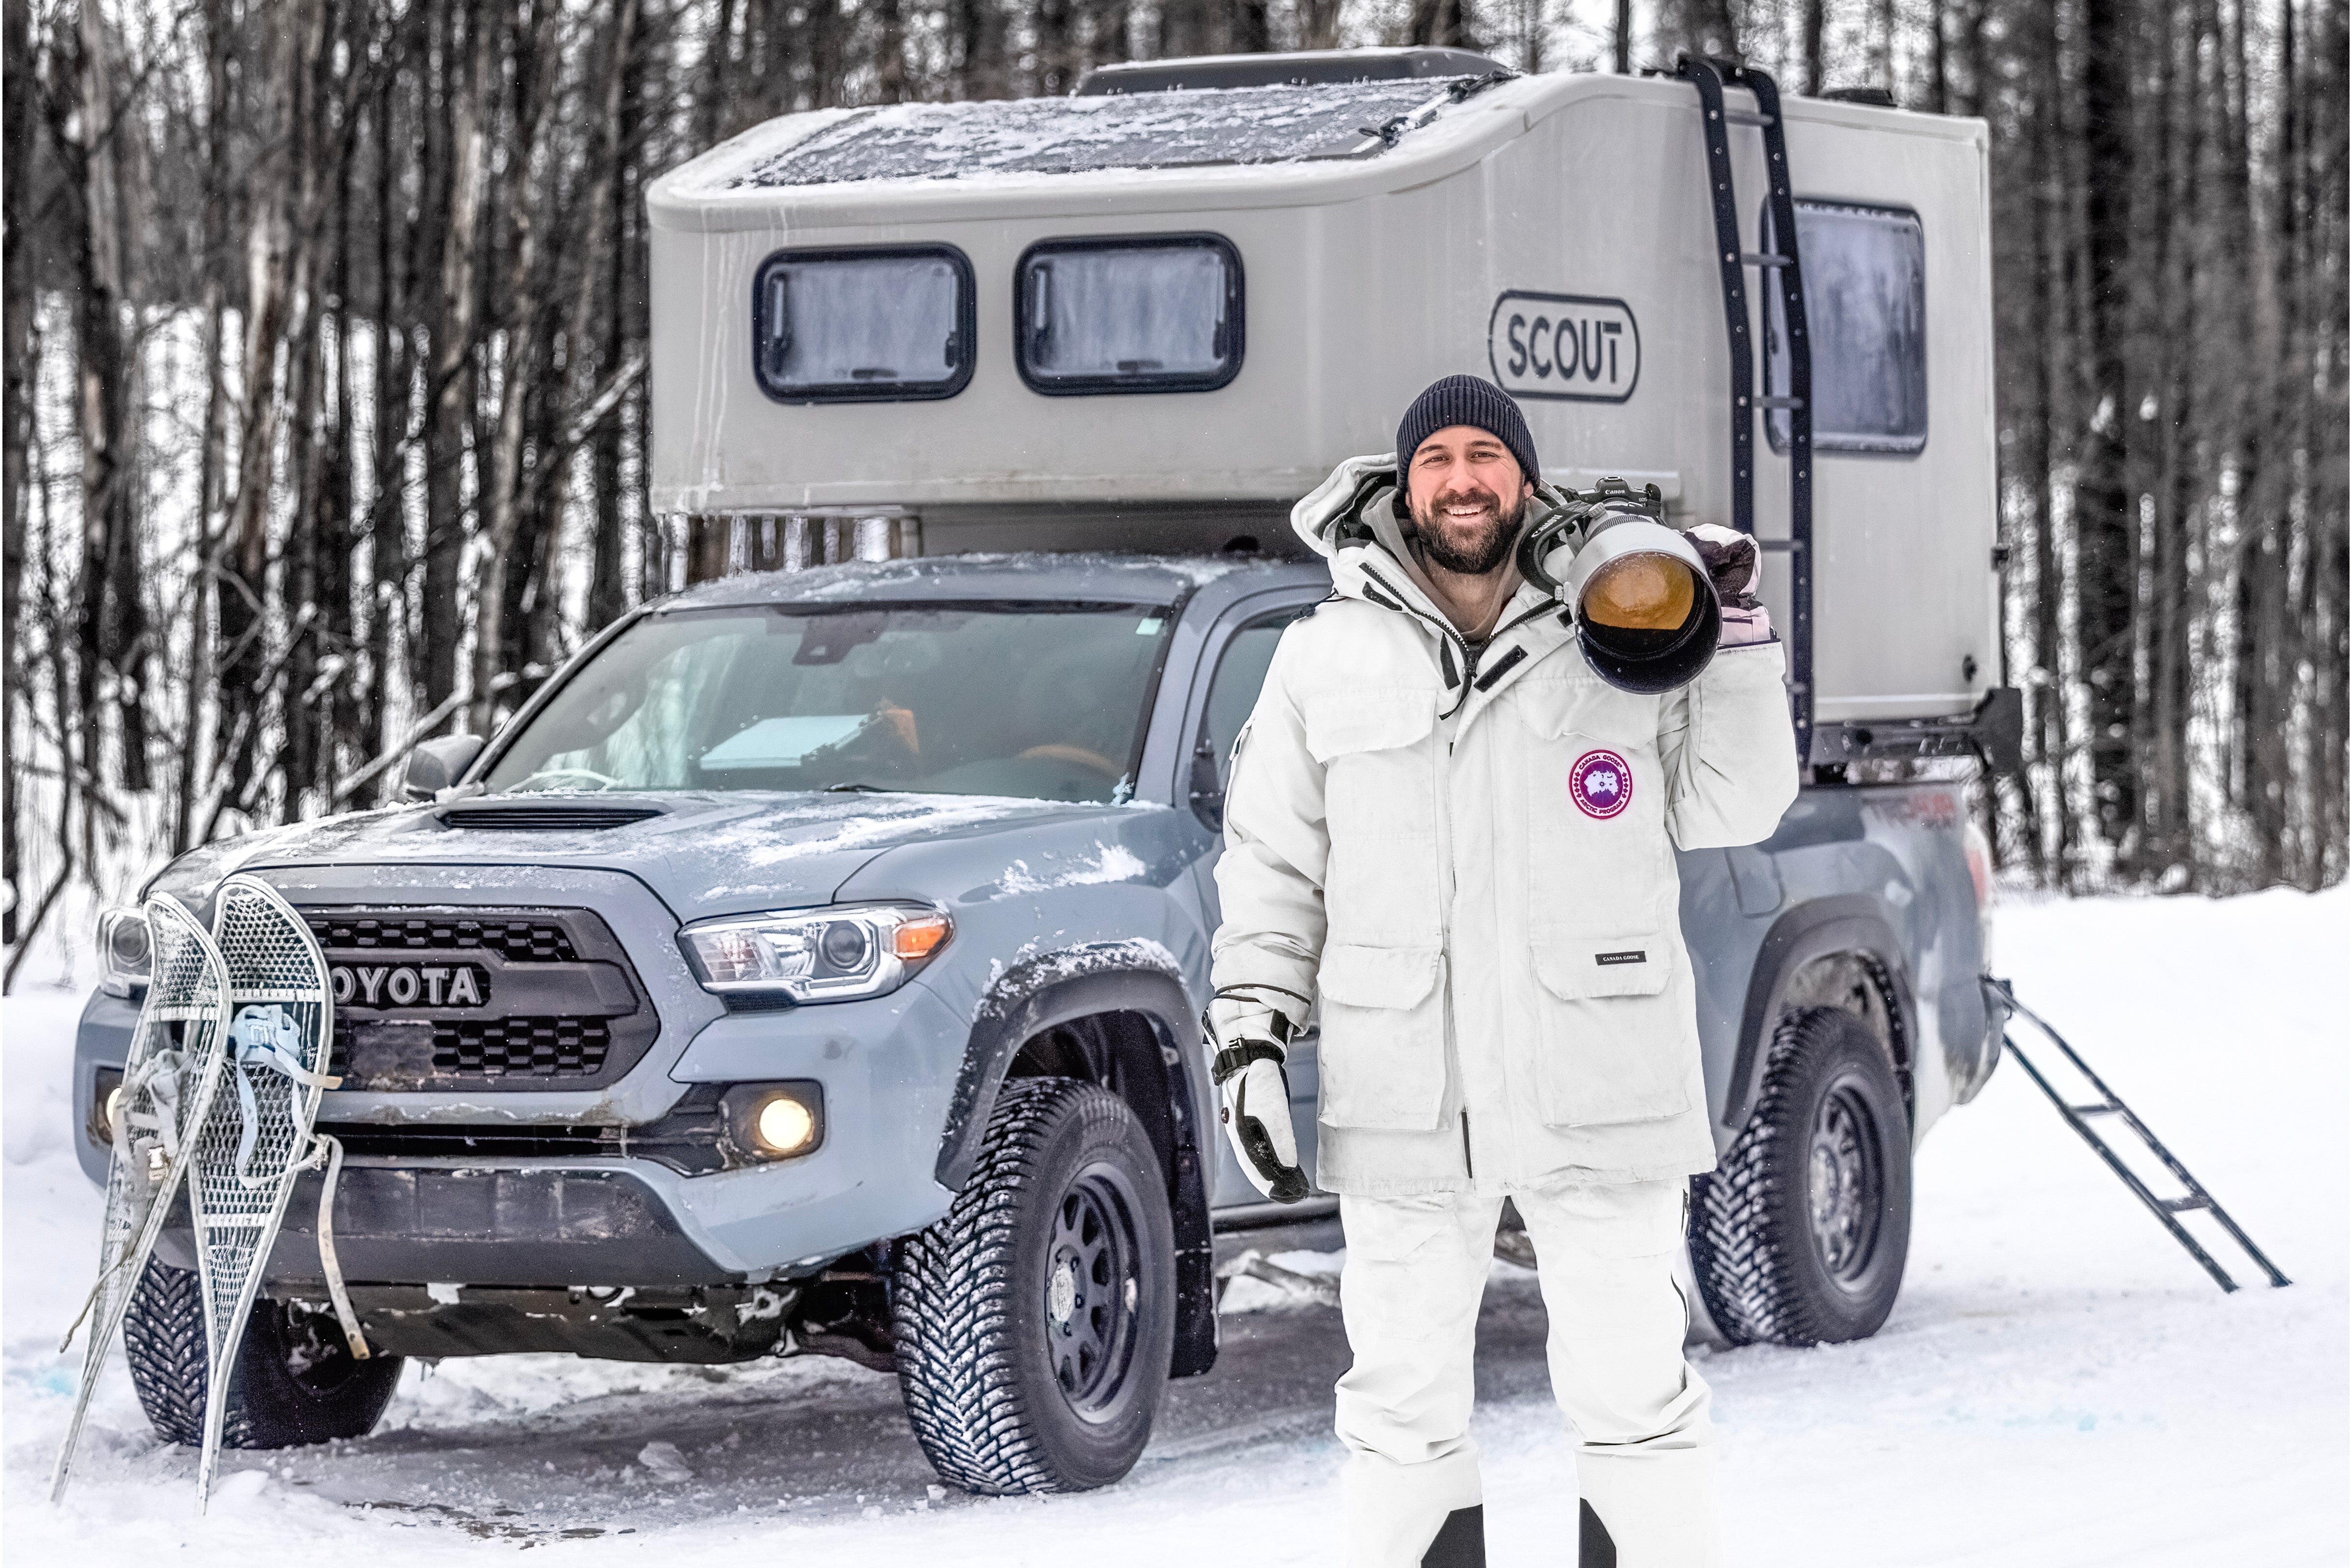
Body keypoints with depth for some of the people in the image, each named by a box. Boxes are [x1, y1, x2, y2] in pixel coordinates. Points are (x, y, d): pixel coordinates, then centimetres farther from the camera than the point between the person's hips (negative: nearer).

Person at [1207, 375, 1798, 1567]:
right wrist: (1249, 1032, 2)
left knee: (1632, 1392, 6)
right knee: (1403, 1404, 9)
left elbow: (1732, 811, 7)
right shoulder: (1325, 660, 6)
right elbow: (1269, 867, 10)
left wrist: (1738, 636, -2)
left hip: (1599, 1105, -1)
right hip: (1401, 1104, 1)